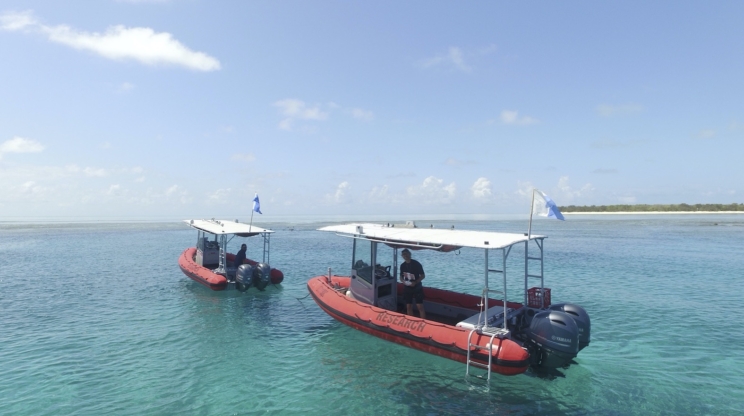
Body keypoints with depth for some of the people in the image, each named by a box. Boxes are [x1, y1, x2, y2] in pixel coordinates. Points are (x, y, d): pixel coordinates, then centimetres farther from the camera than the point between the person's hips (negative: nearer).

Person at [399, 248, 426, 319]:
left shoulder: (417, 264, -10)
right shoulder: (402, 265, 3)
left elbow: (423, 276, -6)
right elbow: (401, 277, 12)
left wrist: (415, 282, -21)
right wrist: (403, 281, -10)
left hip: (417, 288, -4)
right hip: (407, 288, 4)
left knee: (420, 306, -5)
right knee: (408, 306, 9)